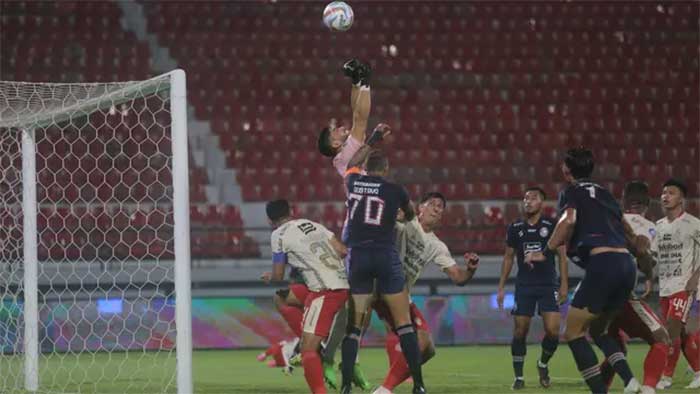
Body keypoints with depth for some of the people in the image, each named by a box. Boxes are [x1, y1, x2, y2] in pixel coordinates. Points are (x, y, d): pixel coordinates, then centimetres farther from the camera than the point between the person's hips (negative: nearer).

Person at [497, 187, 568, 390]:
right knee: (520, 331, -1)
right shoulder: (515, 228, 5)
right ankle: (518, 376, 11)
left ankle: (543, 364, 16)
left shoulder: (551, 226, -2)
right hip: (524, 286, 2)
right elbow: (508, 257, 13)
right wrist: (501, 287, 9)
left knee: (553, 330, -12)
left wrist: (564, 284, -6)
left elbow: (562, 256, 1)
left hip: (548, 285, -2)